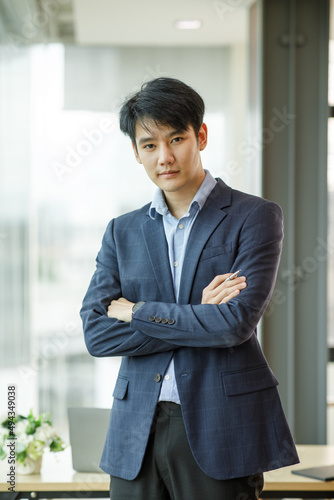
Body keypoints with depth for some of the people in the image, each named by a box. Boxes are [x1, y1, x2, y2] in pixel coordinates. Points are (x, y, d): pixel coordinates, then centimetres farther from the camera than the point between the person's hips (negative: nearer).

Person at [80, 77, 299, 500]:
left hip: (220, 431, -3)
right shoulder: (122, 232, 11)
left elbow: (237, 322, -14)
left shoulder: (255, 217, -1)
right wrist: (198, 318, -9)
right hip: (137, 433, 4)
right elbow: (96, 333, 0)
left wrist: (137, 313, -5)